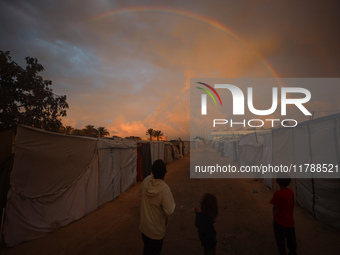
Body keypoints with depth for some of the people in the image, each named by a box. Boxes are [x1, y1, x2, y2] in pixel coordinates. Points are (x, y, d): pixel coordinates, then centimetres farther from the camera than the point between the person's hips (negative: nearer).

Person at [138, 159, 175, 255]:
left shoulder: (146, 180, -15)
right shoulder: (165, 189, -32)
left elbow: (140, 193, 4)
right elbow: (169, 211, -28)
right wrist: (173, 203, -10)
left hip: (144, 226, 5)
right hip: (156, 230, -5)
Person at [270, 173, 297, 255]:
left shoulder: (277, 194, -25)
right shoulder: (291, 192, -6)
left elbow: (275, 208, -18)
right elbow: (292, 206, 5)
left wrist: (274, 219, -4)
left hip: (280, 221, -6)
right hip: (289, 220, 6)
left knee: (280, 240, 12)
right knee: (291, 238, 23)